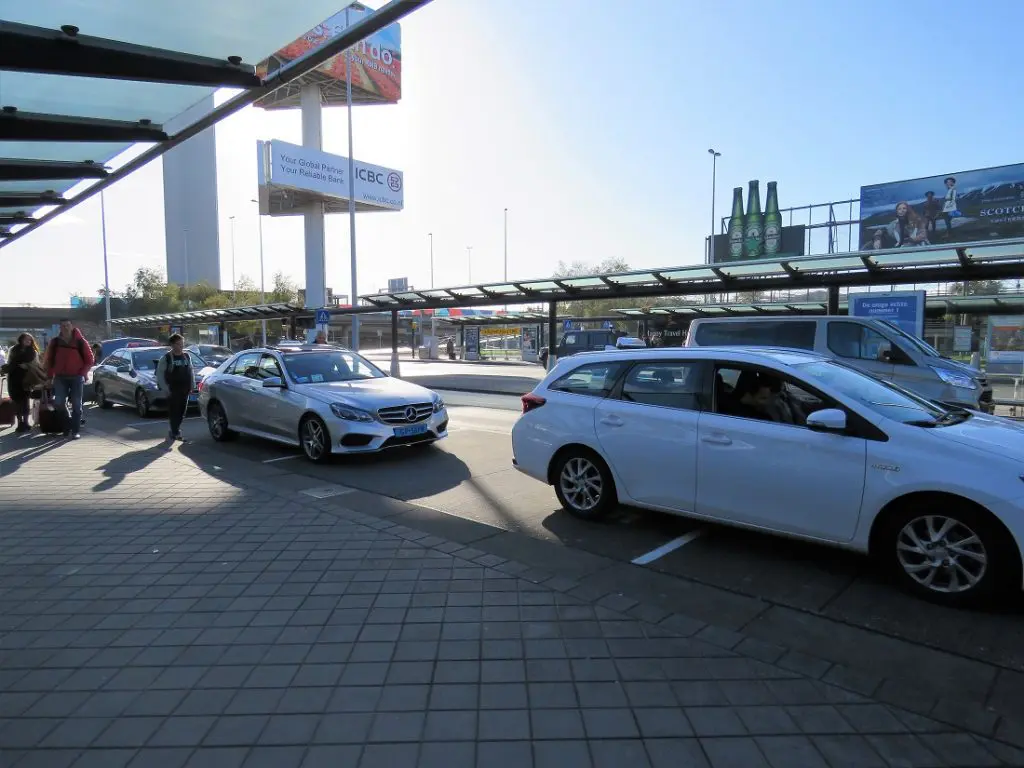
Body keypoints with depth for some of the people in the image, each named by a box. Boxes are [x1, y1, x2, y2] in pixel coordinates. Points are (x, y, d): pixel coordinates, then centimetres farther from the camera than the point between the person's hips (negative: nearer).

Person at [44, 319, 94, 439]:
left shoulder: (80, 341, -2)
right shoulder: (55, 342, 5)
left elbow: (90, 359, 2)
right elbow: (49, 359, 12)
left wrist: (82, 372, -5)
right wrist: (50, 374, 7)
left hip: (76, 377, -2)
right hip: (60, 377, 3)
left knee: (76, 404, -2)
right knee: (59, 403, -2)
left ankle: (76, 430, 3)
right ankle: (68, 424, 20)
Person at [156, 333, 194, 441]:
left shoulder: (187, 356, 12)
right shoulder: (166, 358, -4)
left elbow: (191, 372, 18)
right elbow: (160, 375, -5)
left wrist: (192, 386, 9)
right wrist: (166, 389, -12)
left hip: (185, 390, 5)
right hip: (172, 391, -5)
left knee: (182, 412, 9)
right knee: (174, 412, -5)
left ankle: (174, 431, 24)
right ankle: (176, 432, 1)